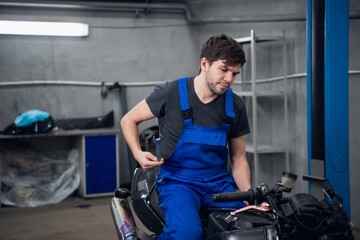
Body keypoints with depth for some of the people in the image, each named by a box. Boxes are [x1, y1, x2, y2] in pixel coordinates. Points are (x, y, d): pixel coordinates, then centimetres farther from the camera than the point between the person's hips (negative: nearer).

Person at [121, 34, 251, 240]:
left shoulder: (236, 106, 4)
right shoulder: (171, 93, -7)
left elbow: (238, 157, 12)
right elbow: (129, 120, 5)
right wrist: (138, 154, -13)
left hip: (219, 183, 4)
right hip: (177, 182, -3)